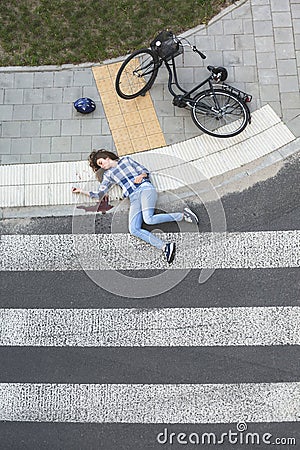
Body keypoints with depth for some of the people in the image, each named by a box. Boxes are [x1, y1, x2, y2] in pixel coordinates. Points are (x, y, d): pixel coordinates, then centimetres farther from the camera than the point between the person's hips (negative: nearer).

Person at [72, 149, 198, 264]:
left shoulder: (126, 160, 20)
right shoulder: (108, 175, 25)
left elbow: (145, 171, 15)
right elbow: (99, 195, 19)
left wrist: (141, 176, -6)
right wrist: (82, 191, 15)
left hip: (145, 188, -3)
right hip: (134, 198, 3)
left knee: (148, 219, -31)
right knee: (133, 229, -24)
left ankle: (183, 215, -18)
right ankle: (164, 247, -31)